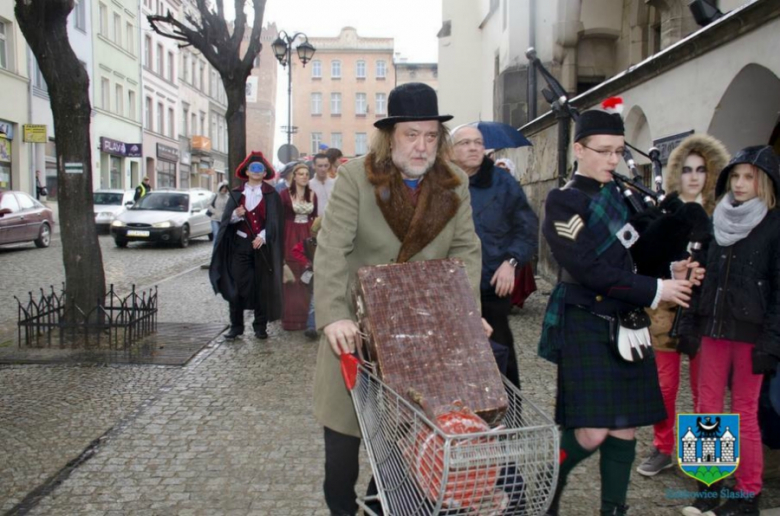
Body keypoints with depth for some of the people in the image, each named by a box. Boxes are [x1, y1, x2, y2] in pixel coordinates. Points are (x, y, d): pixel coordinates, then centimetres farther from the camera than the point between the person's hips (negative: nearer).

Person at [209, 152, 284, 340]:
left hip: (262, 245, -1)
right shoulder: (236, 194, 8)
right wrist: (235, 215, -18)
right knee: (237, 285, -2)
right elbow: (227, 219, 3)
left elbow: (274, 220, -2)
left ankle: (260, 326, 12)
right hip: (241, 244, 1)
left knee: (262, 287, 3)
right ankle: (236, 326, 6)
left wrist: (263, 236, -15)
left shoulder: (271, 194, 3)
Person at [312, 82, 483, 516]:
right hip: (356, 325, -2)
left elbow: (467, 250, -1)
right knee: (345, 424, 10)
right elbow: (332, 250, -18)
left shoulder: (455, 184, 1)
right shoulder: (356, 178, -10)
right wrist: (334, 315, -29)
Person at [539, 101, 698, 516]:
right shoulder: (563, 202, -7)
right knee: (592, 432, -8)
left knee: (624, 429, 10)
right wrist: (655, 290, -15)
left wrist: (672, 270, -4)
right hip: (586, 326, -6)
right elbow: (590, 270, -16)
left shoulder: (624, 195, 11)